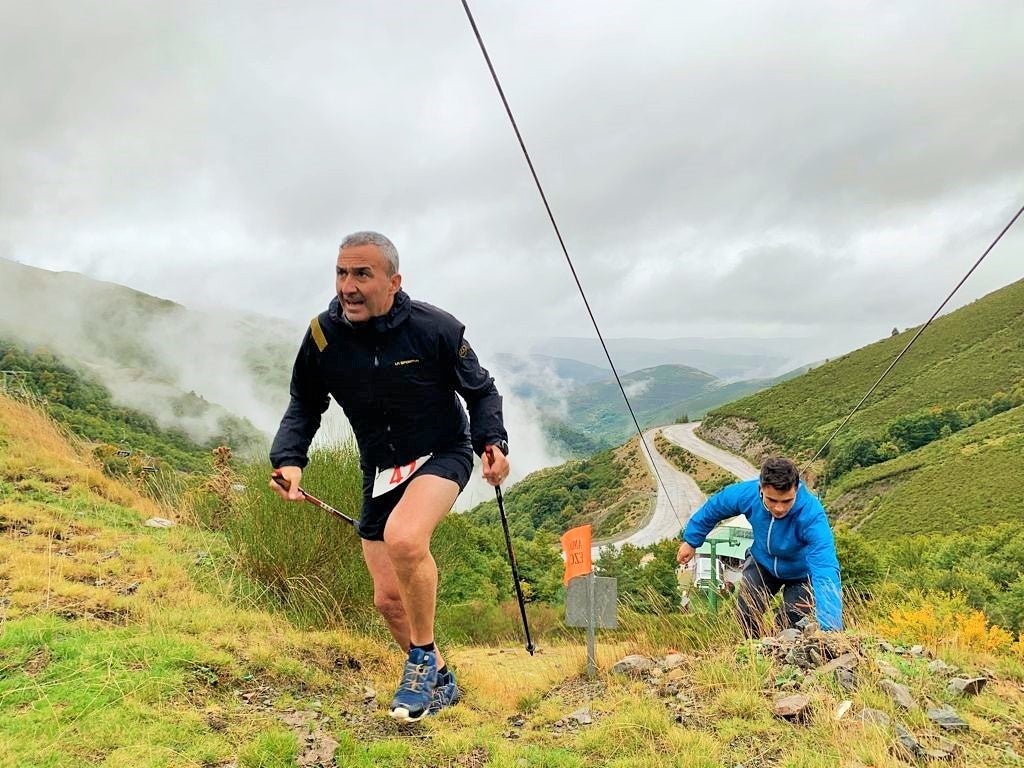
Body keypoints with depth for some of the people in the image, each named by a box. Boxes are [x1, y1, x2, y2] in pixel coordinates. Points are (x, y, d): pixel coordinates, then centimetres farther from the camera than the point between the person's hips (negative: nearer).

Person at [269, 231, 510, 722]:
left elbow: (481, 391, -4)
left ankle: (423, 657, -9)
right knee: (388, 598, 5)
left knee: (403, 538, -34)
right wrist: (288, 459, -13)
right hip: (380, 472, 5)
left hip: (442, 455, -4)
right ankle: (440, 682, 33)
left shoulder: (436, 329, -18)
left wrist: (492, 442, -18)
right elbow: (304, 406, 3)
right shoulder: (322, 336, -10)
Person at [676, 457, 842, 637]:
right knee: (746, 615, -3)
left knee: (789, 626, -9)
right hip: (763, 563, 3)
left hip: (801, 572, -3)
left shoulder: (812, 515, -42)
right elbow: (712, 508, -8)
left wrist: (830, 628, -61)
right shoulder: (746, 493, -31)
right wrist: (691, 541, 6)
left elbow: (825, 569, -51)